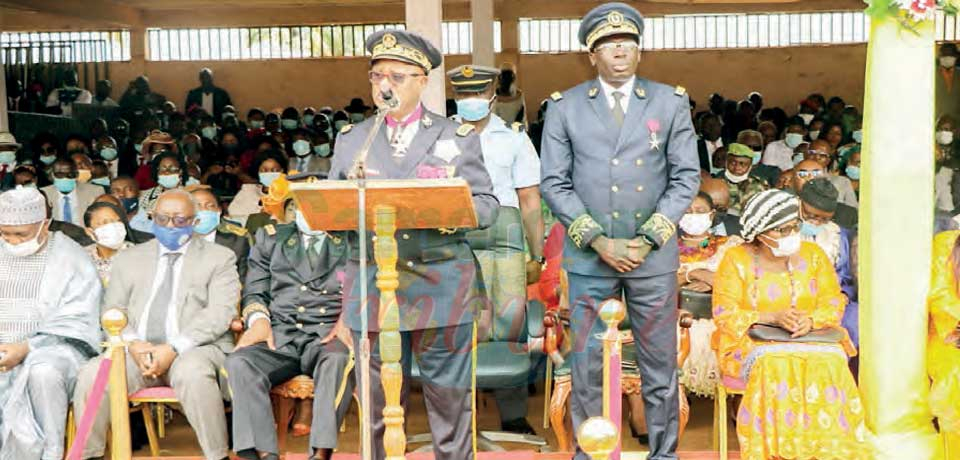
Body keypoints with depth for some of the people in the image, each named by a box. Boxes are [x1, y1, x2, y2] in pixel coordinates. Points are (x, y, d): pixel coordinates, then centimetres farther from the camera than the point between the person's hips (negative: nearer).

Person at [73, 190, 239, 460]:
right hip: (137, 350, 3)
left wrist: (174, 348, -17)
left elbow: (220, 313, -4)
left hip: (194, 349, -3)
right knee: (92, 375, -24)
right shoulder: (129, 259, 21)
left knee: (192, 372, -37)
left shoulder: (219, 258, 10)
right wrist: (132, 343, -10)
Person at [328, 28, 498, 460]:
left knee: (449, 400, 3)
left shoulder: (459, 137, 8)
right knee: (379, 407, 7)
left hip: (442, 290, -1)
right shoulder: (350, 138, 13)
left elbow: (487, 206, 3)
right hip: (372, 291, 2)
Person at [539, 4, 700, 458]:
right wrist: (598, 242, -9)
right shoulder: (565, 107, 4)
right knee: (586, 363, 4)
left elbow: (686, 177, 2)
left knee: (660, 364, 7)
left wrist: (647, 240, -8)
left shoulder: (671, 103, 6)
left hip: (654, 255, 1)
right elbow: (554, 183, 0)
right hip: (588, 256, 0)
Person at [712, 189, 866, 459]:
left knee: (828, 363, -29)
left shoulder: (813, 255, 10)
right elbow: (725, 314, -8)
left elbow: (833, 303, 6)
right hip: (750, 342, -3)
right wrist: (772, 318, -20)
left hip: (811, 339, 3)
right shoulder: (737, 260, -1)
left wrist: (811, 320, -16)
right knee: (773, 365, -35)